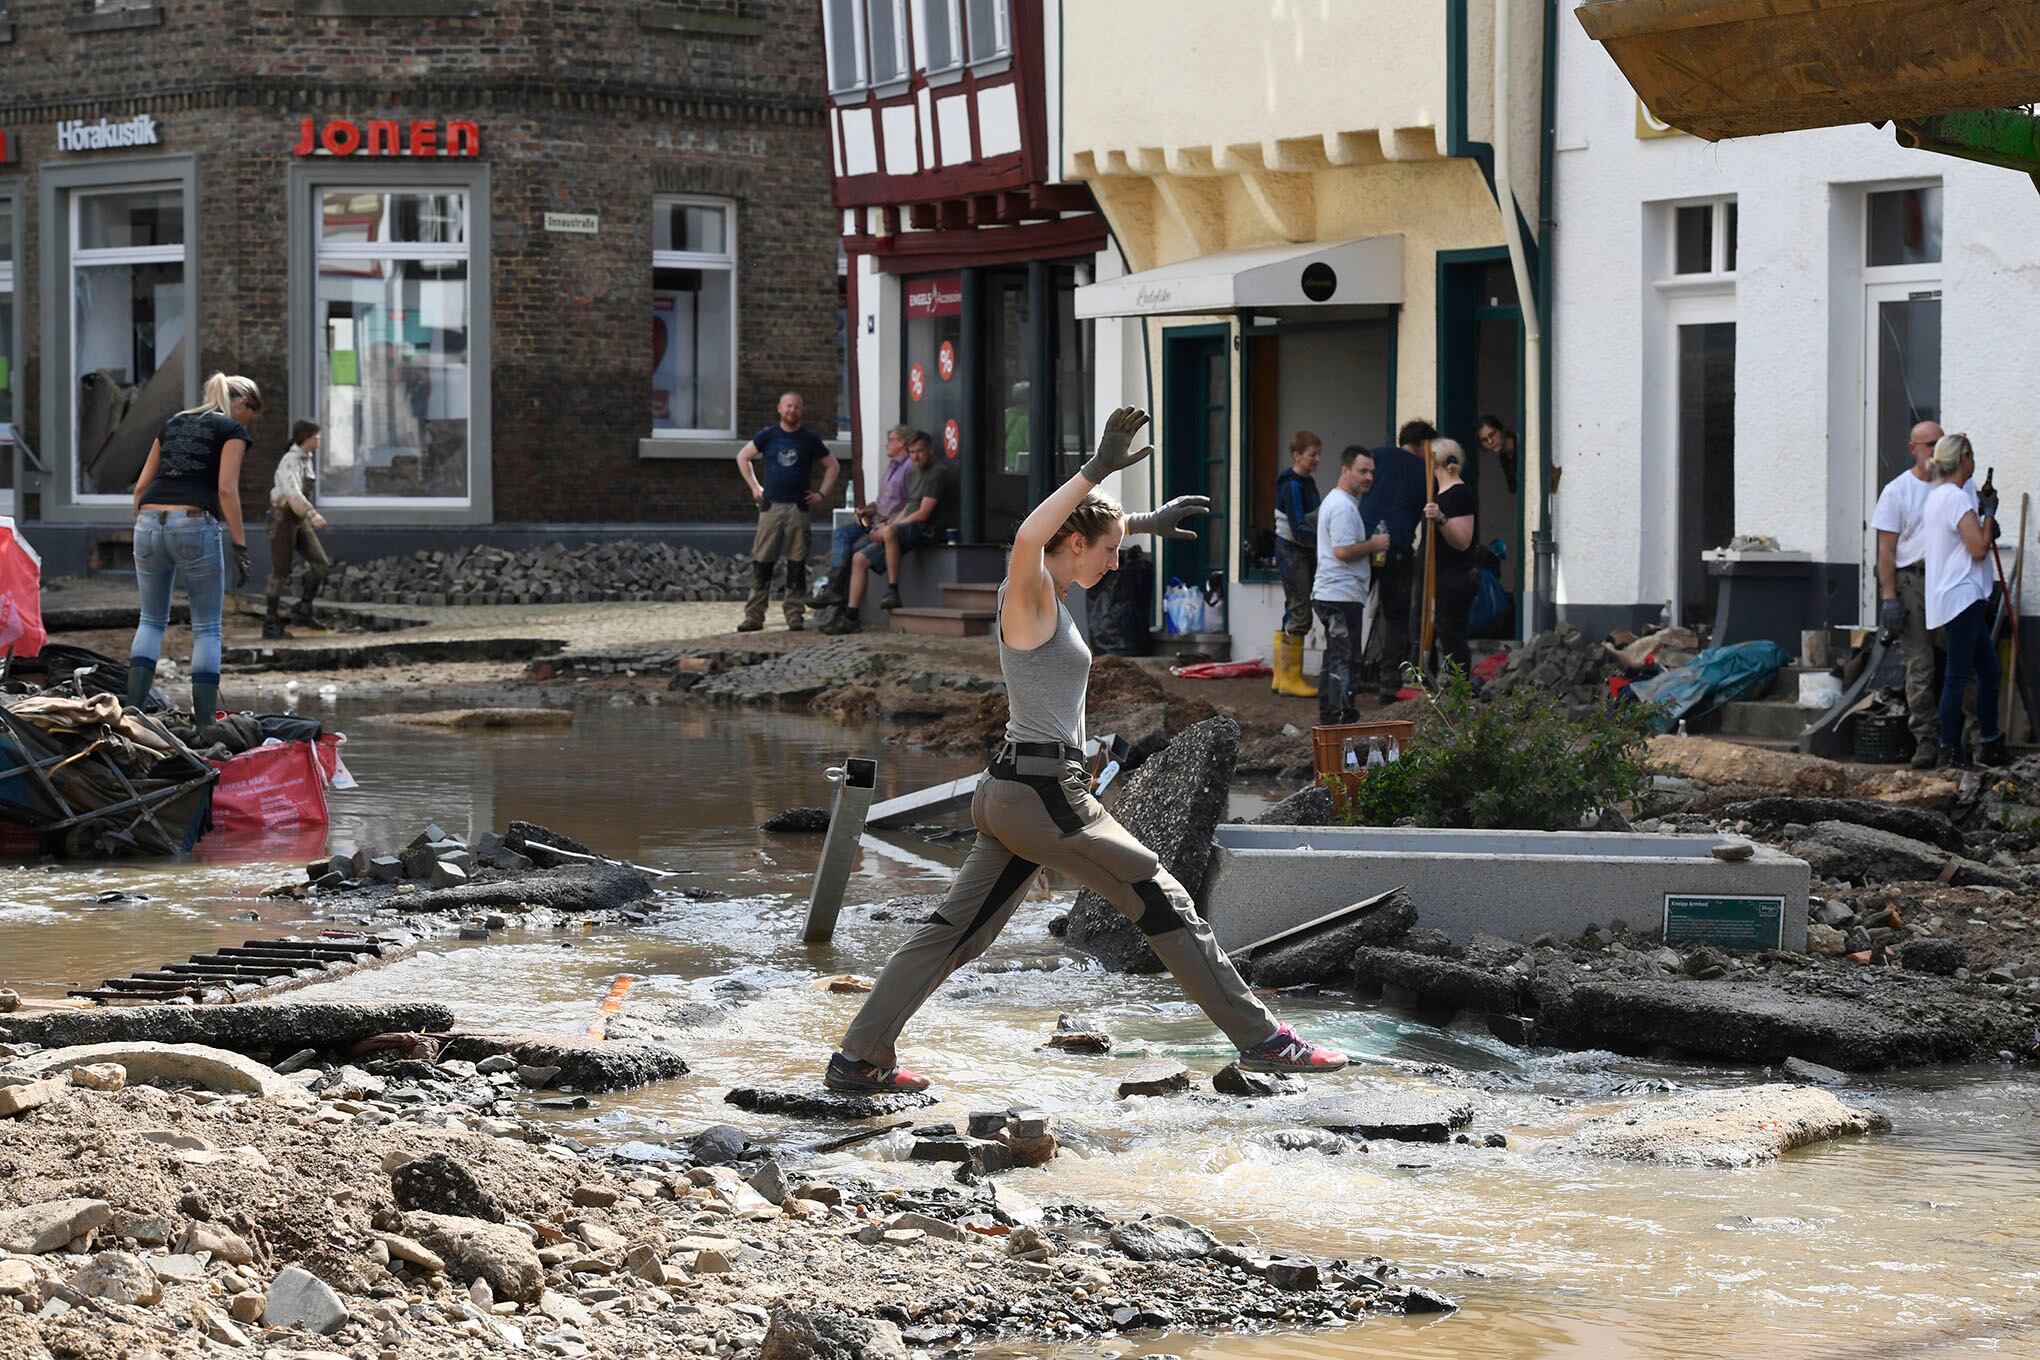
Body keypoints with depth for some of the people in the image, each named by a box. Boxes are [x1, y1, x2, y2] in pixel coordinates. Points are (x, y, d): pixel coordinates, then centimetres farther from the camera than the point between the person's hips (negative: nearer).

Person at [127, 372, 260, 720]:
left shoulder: (172, 423, 21)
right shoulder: (232, 430, 4)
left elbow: (141, 486, 18)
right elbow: (227, 489, -9)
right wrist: (239, 546, -8)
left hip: (149, 523, 5)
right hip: (194, 525, -5)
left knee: (151, 621, 18)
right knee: (207, 628, 6)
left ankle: (132, 714, 3)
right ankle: (204, 727, 3)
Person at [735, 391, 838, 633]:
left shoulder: (810, 439, 6)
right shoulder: (767, 436, 6)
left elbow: (831, 466, 15)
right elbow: (742, 457, 16)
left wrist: (822, 494, 5)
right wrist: (754, 487, 8)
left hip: (799, 508, 0)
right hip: (771, 506, 0)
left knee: (797, 563, 1)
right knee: (762, 562, -3)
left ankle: (795, 616, 7)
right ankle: (754, 616, -1)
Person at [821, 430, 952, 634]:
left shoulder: (939, 472, -8)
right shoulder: (913, 473, 22)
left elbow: (923, 513, -14)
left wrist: (890, 526, -9)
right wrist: (890, 524, 8)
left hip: (925, 530, -9)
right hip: (906, 529, 9)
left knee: (889, 533, -40)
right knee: (859, 559, 0)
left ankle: (893, 592, -34)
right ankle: (850, 617, -2)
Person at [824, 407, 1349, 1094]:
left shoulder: (1045, 591, 13)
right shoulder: (1030, 593, -14)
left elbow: (1087, 526, 36)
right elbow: (1028, 537, -38)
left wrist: (1144, 521, 41)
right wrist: (1098, 469, -38)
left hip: (1010, 792, 10)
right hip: (1044, 794, -10)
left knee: (955, 930, 10)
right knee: (1166, 906, -1)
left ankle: (859, 1058, 9)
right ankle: (1262, 1040, 5)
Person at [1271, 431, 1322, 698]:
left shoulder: (1307, 482, 12)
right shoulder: (1292, 486, -17)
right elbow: (1298, 529, -24)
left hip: (1305, 553, 10)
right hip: (1292, 553, -10)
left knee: (1293, 615, 12)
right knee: (1299, 615, -8)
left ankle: (1281, 677, 17)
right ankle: (1290, 678, -3)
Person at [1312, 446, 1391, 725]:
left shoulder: (1334, 500, 19)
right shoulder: (1343, 506, -16)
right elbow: (1343, 551, -24)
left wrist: (1371, 547, 14)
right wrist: (1374, 545, -12)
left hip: (1328, 595, 11)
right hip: (1343, 596, -11)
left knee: (1335, 660, 15)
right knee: (1345, 662, -10)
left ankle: (1327, 721, 20)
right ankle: (1342, 720, -11)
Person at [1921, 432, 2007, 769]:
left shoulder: (1936, 496, 15)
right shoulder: (1958, 498, -15)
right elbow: (1979, 548, -18)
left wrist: (1984, 515, 14)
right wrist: (1989, 513, -7)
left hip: (1957, 598, 11)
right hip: (1962, 595, -11)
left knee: (1988, 669, 13)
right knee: (1958, 674, -6)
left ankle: (1991, 745, 17)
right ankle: (1950, 748, -2)